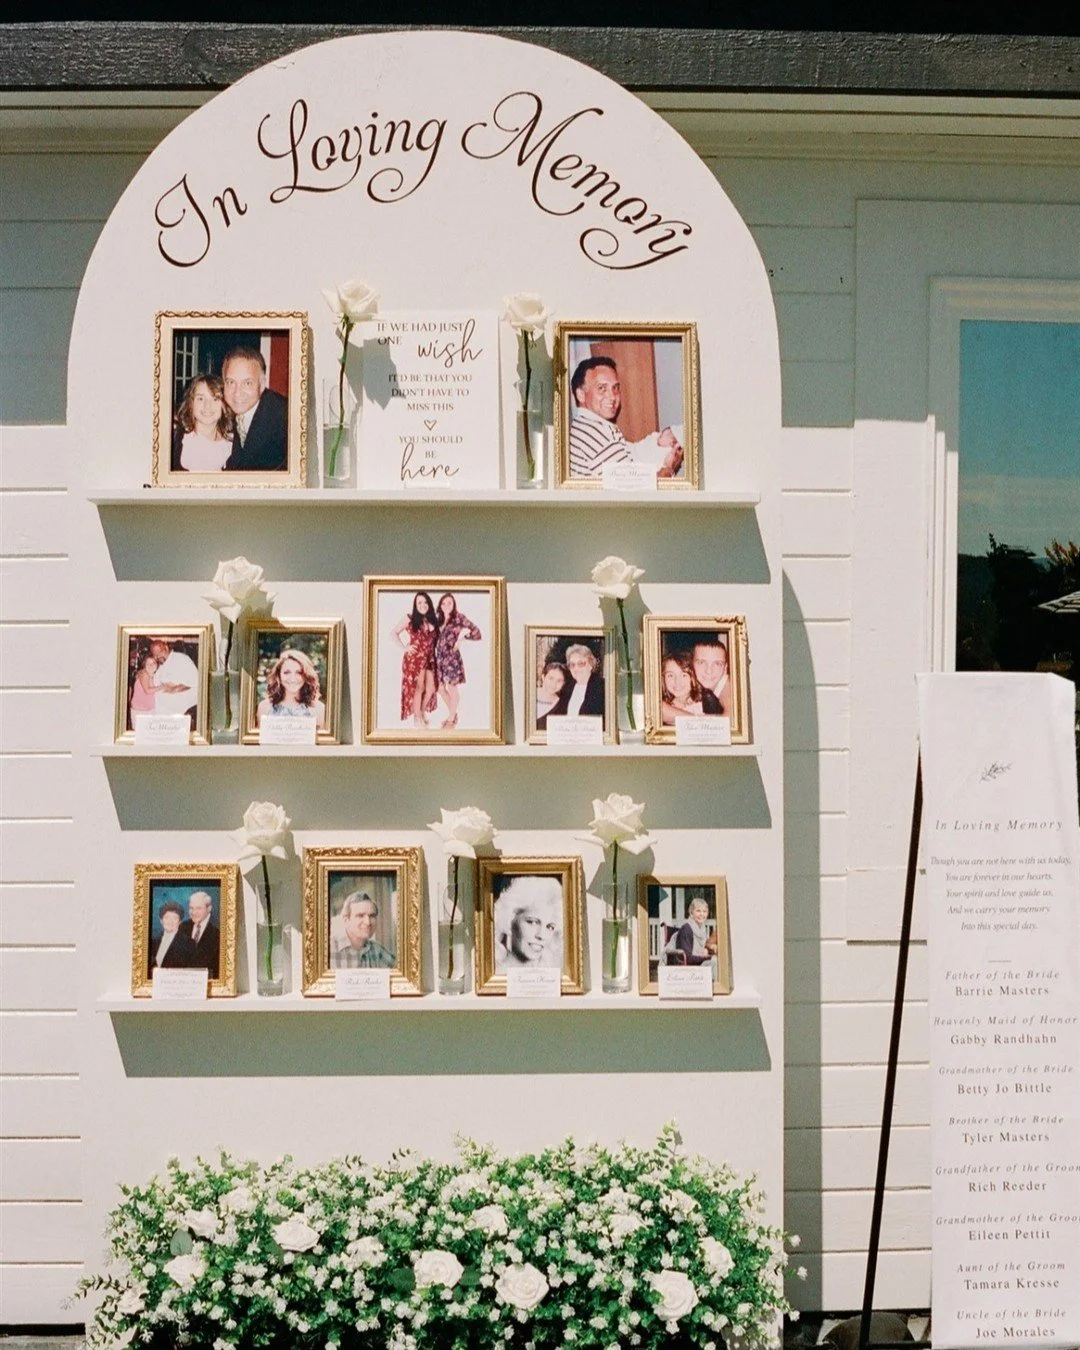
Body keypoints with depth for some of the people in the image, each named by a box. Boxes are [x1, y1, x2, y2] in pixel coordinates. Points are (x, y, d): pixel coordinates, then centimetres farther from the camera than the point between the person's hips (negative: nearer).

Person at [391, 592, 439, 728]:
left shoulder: (433, 621, 8)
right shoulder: (410, 619, -3)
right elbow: (394, 633, 1)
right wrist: (405, 647, -6)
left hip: (429, 659, 4)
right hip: (414, 659, -4)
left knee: (430, 689, 5)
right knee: (419, 688, -1)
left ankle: (422, 713, 27)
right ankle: (417, 718, 12)